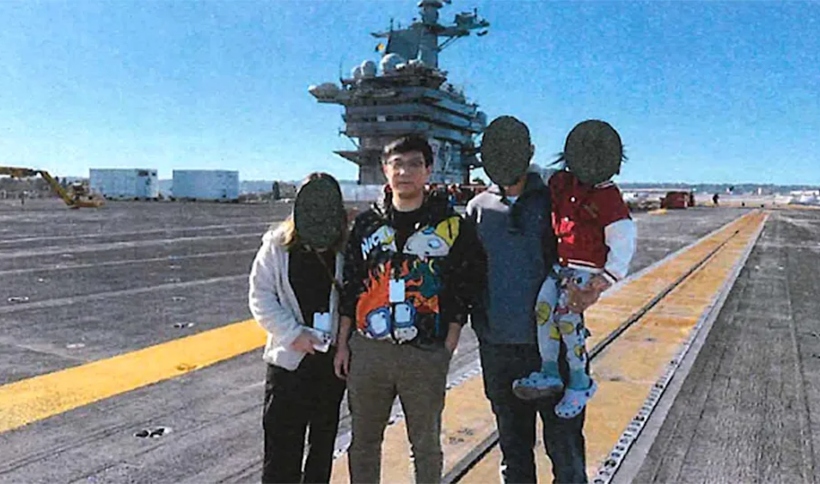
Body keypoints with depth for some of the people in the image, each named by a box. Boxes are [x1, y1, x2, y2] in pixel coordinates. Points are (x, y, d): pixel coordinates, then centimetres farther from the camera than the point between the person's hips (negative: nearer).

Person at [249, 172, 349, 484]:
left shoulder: (345, 249, -2)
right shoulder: (277, 245, -4)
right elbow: (260, 295, -5)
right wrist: (292, 333, -13)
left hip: (332, 359, 2)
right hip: (289, 359, -1)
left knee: (324, 444, 18)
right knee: (282, 447, 3)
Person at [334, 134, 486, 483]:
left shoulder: (451, 226, -1)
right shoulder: (367, 223, 6)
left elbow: (465, 288, -2)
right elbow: (350, 288, 9)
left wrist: (447, 348, -7)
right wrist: (343, 344, 6)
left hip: (425, 356, -2)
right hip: (367, 350, 3)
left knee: (426, 445, 13)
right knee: (363, 441, 15)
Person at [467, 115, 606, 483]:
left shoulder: (555, 201, 1)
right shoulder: (479, 208, 7)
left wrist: (593, 287, -20)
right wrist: (479, 322, -4)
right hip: (498, 346, 2)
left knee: (565, 445, 4)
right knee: (513, 446, 16)